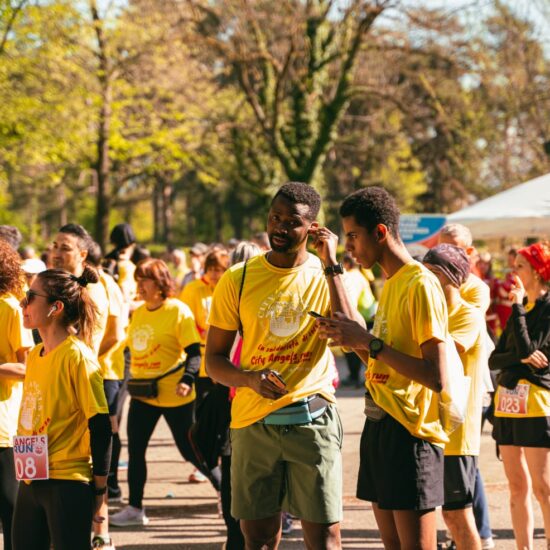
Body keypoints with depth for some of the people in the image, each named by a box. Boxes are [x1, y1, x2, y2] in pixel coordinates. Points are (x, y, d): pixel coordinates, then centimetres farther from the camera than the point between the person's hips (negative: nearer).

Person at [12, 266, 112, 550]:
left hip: (67, 483, -8)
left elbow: (100, 426, -13)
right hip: (31, 481, 8)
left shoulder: (77, 356, -13)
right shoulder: (34, 355, 10)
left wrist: (98, 488, -10)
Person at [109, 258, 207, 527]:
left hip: (174, 395, -7)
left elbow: (194, 353, -15)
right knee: (135, 450, 5)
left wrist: (187, 379, -28)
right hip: (142, 394, 7)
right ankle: (134, 508, 14)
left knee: (190, 450, -1)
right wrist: (133, 381, 16)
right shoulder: (137, 313, 8)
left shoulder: (178, 311, -12)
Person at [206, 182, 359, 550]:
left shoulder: (328, 276, 2)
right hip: (253, 422, 1)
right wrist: (251, 379, -16)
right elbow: (214, 360, 5)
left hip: (312, 419, -1)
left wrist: (332, 265, -14)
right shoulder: (239, 279, 3)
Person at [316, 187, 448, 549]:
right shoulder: (390, 284, 16)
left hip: (411, 431, -9)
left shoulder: (421, 285, -13)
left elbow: (437, 377, -21)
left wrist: (369, 342, -18)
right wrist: (353, 339, 5)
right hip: (380, 424, 9)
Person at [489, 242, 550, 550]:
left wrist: (518, 305, -12)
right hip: (507, 400, 8)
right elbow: (494, 359, 9)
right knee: (517, 487, 9)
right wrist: (521, 357, -11)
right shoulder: (520, 307, 16)